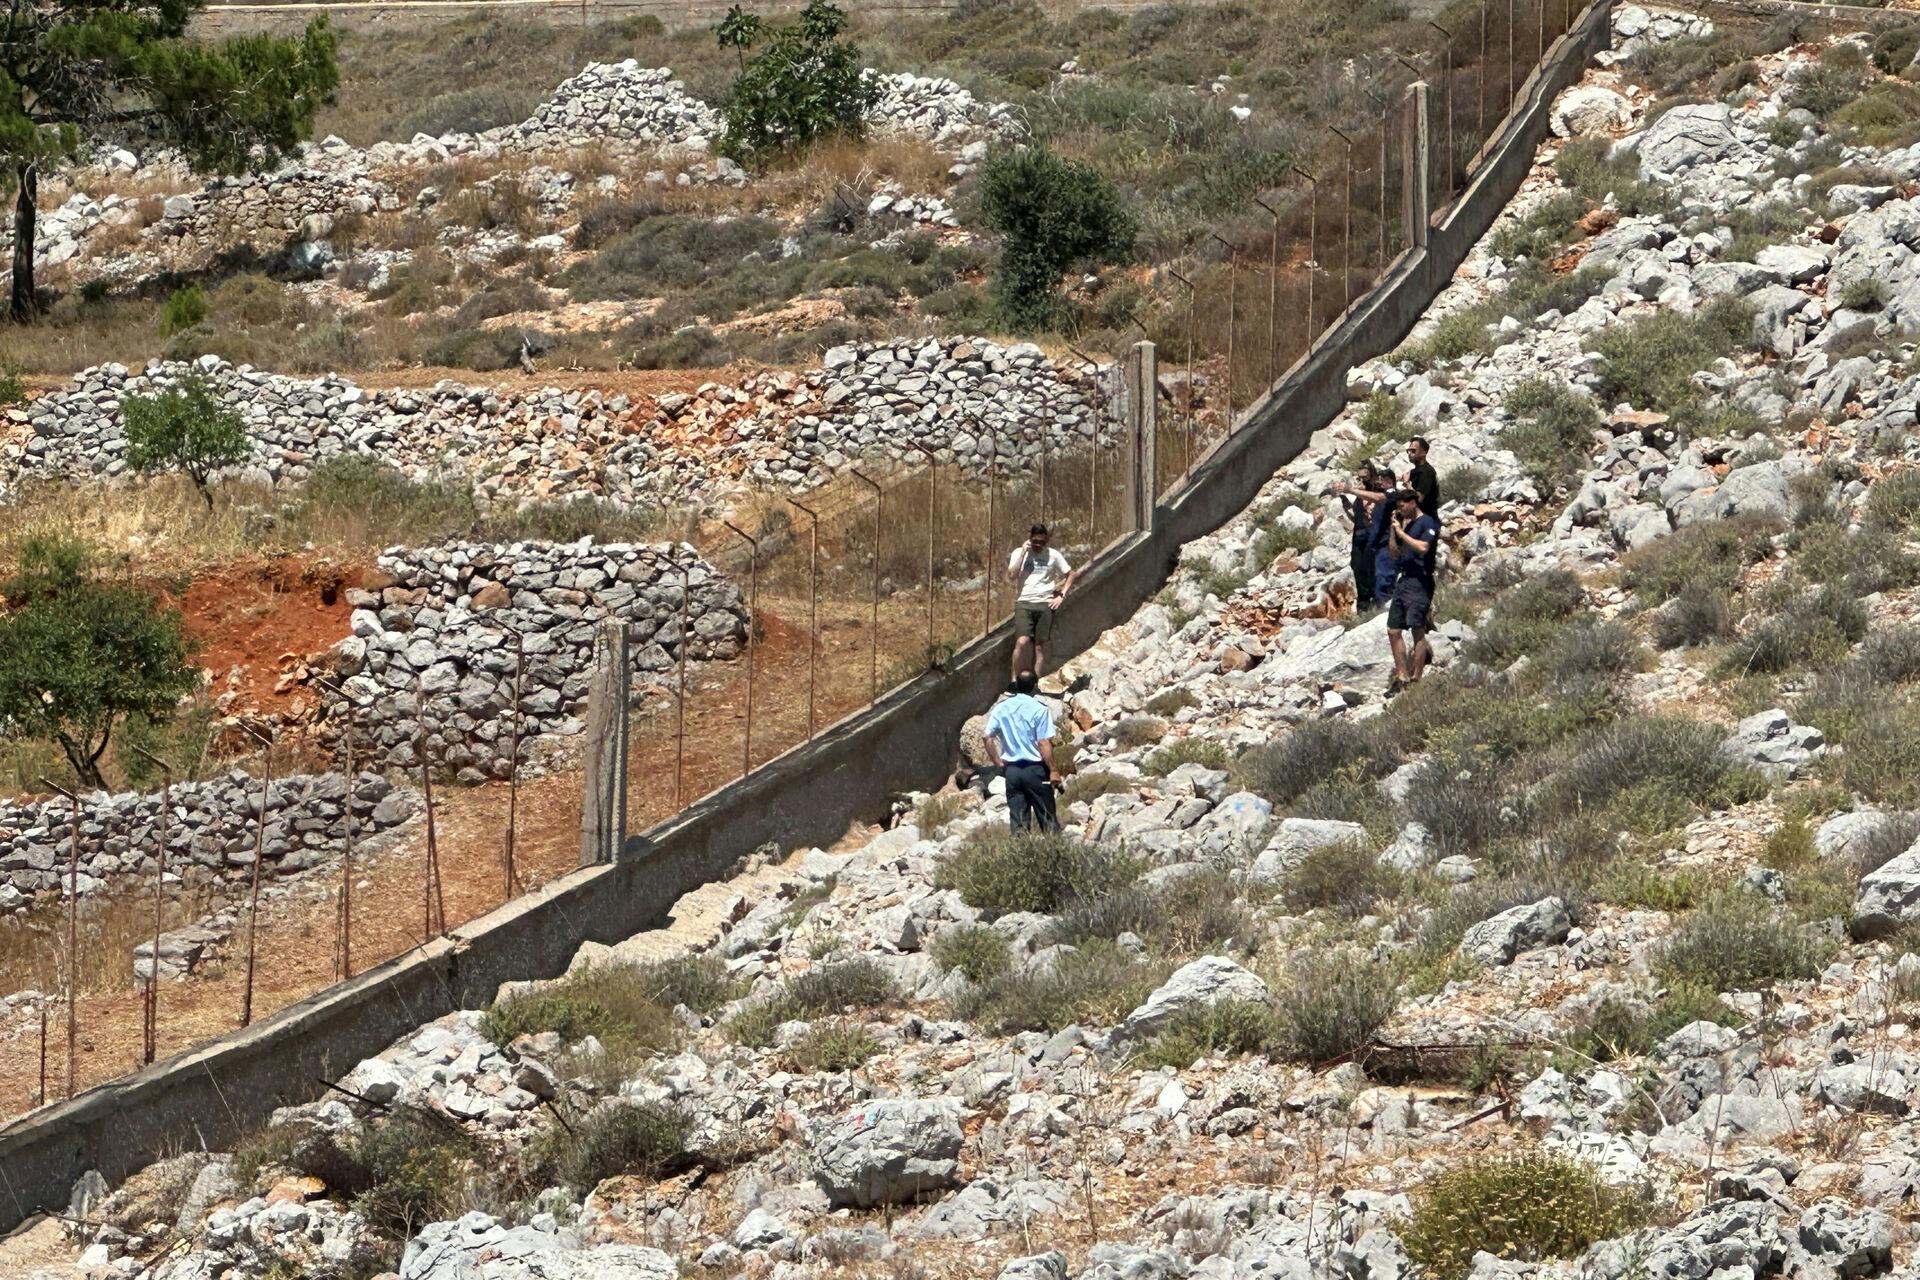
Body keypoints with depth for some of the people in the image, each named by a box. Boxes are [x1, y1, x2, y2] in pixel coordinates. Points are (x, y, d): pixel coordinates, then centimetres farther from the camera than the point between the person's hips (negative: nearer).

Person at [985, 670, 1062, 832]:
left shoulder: (1001, 708, 2)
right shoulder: (1039, 709, -10)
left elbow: (988, 739, 0)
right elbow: (1044, 743, -14)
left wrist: (998, 764, 9)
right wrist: (1053, 770, -9)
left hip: (1011, 769, 4)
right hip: (1035, 768, -3)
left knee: (1018, 821, 6)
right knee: (1047, 818, 5)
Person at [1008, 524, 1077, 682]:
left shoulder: (1053, 555, 8)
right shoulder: (1019, 553, 7)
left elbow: (1071, 574, 14)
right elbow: (1012, 575, -7)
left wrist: (1062, 596, 3)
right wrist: (1024, 552, -7)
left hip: (1045, 604, 1)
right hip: (1024, 603, -1)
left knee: (1040, 646, 0)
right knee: (1022, 641, -18)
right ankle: (1014, 680, -8)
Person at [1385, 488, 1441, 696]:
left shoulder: (1427, 523, -5)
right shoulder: (1405, 523, 20)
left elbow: (1423, 547, -20)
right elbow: (1394, 552, 20)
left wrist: (1401, 532, -12)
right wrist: (1393, 529, 10)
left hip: (1418, 582, -9)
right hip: (1401, 581, 9)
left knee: (1417, 630, -9)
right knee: (1394, 631, 5)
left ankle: (1416, 679, -10)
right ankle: (1401, 677, 9)